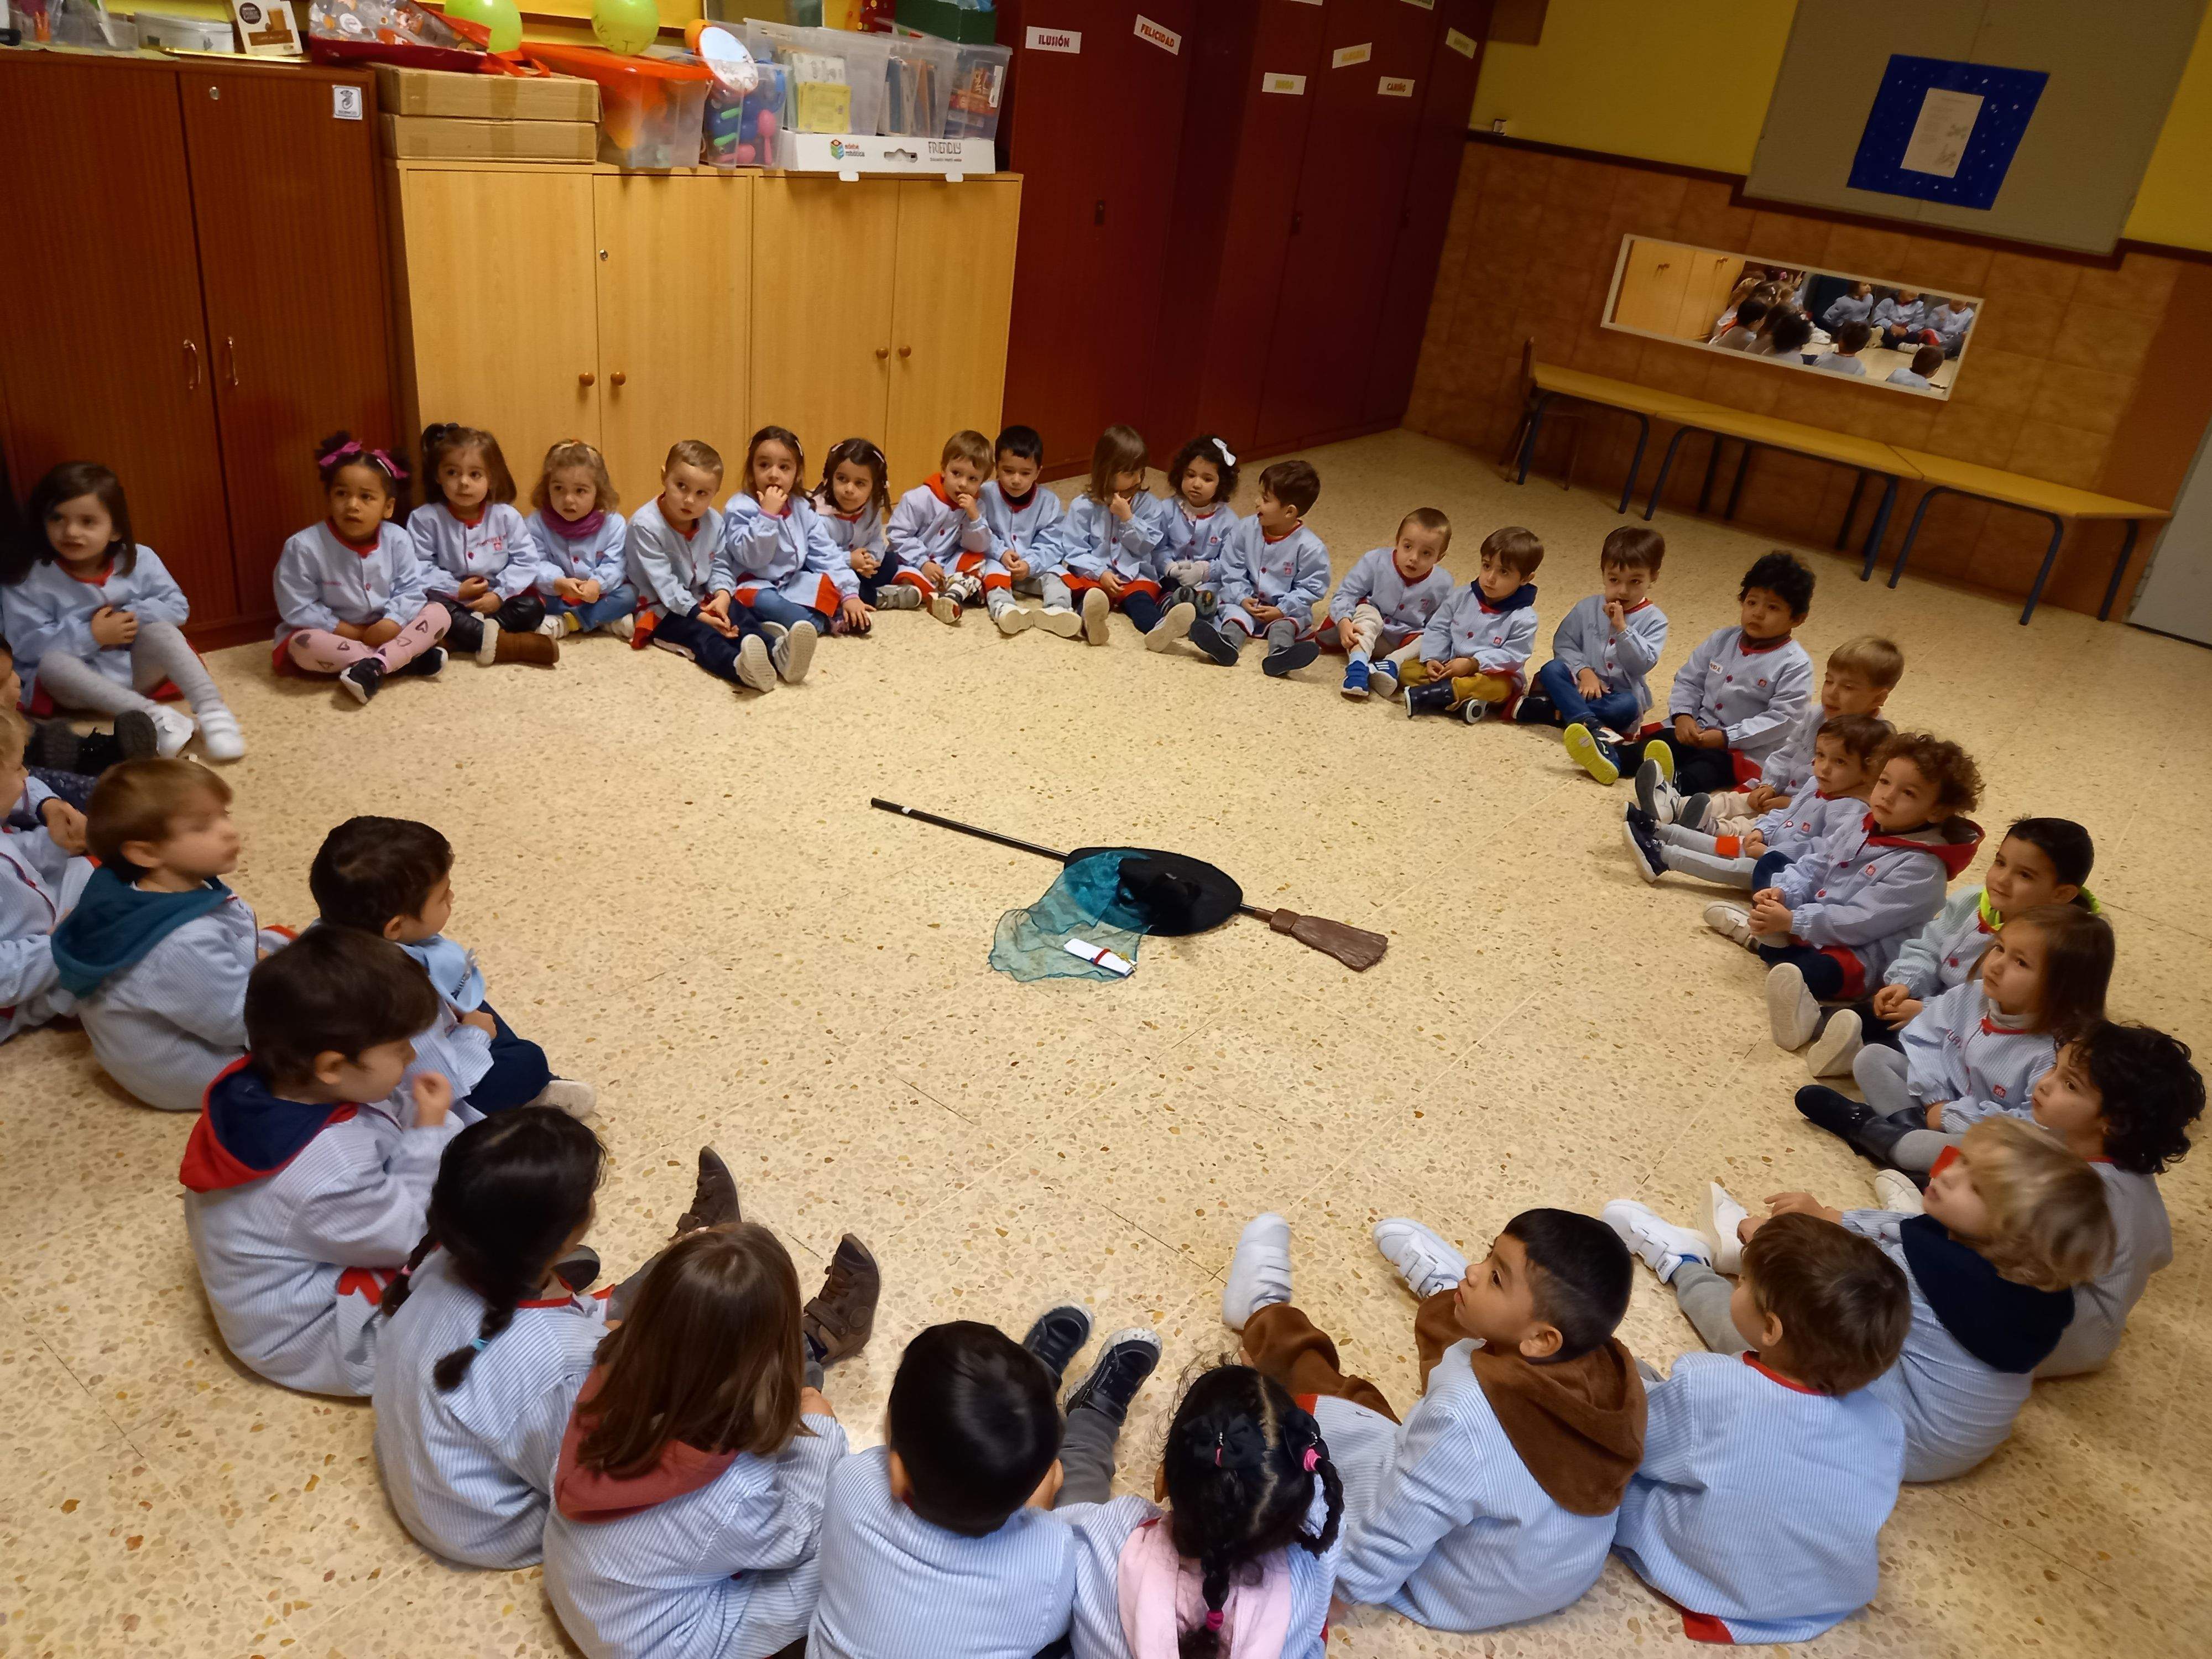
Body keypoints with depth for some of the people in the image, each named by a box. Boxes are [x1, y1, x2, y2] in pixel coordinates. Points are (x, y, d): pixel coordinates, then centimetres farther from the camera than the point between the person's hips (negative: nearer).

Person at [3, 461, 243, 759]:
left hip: (136, 672, 1)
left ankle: (212, 711, -40)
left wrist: (133, 617, -18)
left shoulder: (139, 560, -5)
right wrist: (91, 635, -22)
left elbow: (177, 606, -2)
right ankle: (152, 715, -46)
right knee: (51, 661, -32)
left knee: (158, 629, -25)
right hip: (80, 683, -1)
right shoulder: (30, 578, -11)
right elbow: (27, 645, -14)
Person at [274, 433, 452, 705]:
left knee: (438, 613, -15)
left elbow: (410, 590, -7)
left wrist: (391, 624, -27)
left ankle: (373, 667, -34)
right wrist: (352, 632, -18)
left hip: (383, 632, 3)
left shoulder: (398, 540, -10)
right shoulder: (304, 546, -17)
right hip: (334, 636, -2)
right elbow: (298, 610, -16)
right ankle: (409, 659, -30)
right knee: (303, 645, -34)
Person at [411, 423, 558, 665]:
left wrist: (500, 595, -17)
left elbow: (525, 560, -5)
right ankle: (512, 643, -41)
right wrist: (456, 590, -20)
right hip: (453, 603, -1)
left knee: (532, 607, -22)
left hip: (495, 602, 2)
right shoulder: (425, 518, -5)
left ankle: (472, 634, -30)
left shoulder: (506, 516, -2)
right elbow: (420, 567, -11)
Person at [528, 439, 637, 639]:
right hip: (557, 597, 1)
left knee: (629, 594, -26)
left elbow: (615, 565, -14)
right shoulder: (538, 522, -6)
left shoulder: (613, 523, -8)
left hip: (600, 594, 0)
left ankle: (566, 623, -25)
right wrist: (557, 583, -34)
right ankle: (607, 621, -26)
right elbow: (537, 564, -13)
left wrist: (597, 583, -35)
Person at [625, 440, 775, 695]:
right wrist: (697, 614, -26)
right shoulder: (645, 525, -18)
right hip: (662, 609, -6)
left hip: (702, 602, 6)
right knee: (698, 633, -32)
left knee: (742, 616, -20)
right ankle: (738, 667, -63)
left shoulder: (714, 522, 1)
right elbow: (663, 581, -20)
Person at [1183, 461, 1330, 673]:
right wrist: (1241, 598, -13)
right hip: (1247, 603, 2)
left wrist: (1282, 611, -19)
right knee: (1233, 610, -27)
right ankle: (1228, 642, -59)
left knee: (1289, 622, -31)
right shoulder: (1245, 530, -2)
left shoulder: (1310, 547, -13)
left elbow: (1311, 587, -10)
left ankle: (1280, 652, -62)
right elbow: (1231, 569, 1)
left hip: (1286, 610, -2)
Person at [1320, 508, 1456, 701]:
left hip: (1406, 643, 1)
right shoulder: (1376, 561, -14)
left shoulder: (1442, 584, -8)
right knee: (1367, 612, -30)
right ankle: (1358, 664, -50)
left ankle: (1391, 665, -44)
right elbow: (1345, 594, -14)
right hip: (1367, 634, -1)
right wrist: (1344, 622, -34)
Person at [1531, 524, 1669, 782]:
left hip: (1621, 692, -2)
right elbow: (1563, 642, -1)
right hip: (1582, 685, 2)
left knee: (1628, 706, -37)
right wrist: (1583, 671, -18)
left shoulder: (1654, 620, -3)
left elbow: (1644, 663, -14)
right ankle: (1591, 726, -47)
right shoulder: (1587, 608, 3)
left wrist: (1622, 627, -24)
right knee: (1551, 669, -28)